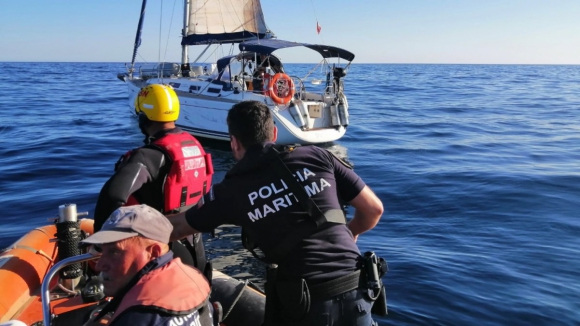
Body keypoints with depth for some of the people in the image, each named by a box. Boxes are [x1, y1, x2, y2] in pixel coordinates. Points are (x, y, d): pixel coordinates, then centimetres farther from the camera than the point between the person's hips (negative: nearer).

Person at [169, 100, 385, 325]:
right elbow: (374, 209, 8)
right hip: (354, 294, 2)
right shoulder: (316, 156, 3)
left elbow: (176, 229, 15)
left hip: (304, 306, -2)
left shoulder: (231, 191, 0)